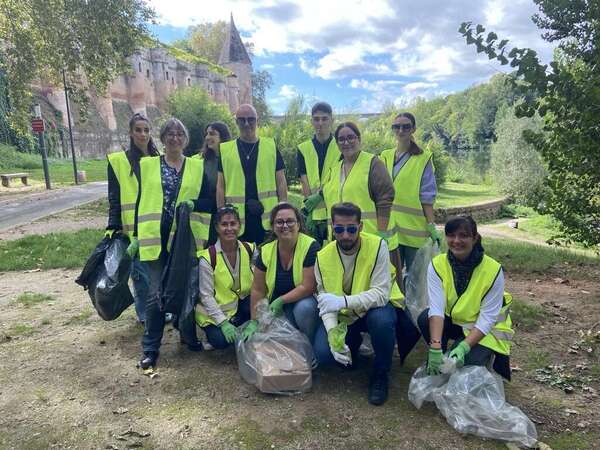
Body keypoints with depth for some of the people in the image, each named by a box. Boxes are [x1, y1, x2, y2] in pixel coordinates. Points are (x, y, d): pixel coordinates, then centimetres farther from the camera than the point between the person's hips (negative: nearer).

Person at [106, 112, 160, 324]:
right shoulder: (118, 161, 0)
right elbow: (114, 199, 0)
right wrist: (113, 228, -6)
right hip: (134, 228, -3)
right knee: (141, 273, 0)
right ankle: (145, 314, 17)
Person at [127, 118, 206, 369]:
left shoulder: (197, 166, 8)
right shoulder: (147, 164, 7)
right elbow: (140, 202, 7)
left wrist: (193, 203, -14)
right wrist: (136, 236, 4)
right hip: (156, 238, -1)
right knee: (156, 294, -4)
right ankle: (150, 349, 9)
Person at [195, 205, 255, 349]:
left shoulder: (250, 250, -6)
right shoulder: (208, 258, -16)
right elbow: (206, 295, -15)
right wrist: (223, 322, -21)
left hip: (242, 302, 3)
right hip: (215, 311, -3)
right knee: (220, 340, -26)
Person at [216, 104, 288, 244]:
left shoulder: (271, 146, 7)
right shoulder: (225, 150, 7)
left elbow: (281, 182, 7)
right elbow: (220, 186, 7)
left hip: (268, 218, 0)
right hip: (237, 219, 0)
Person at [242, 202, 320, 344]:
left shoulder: (311, 247, -18)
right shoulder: (266, 251, -4)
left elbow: (308, 287, -19)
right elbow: (258, 290, 1)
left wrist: (280, 300, -19)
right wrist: (254, 322, -1)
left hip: (305, 301, -2)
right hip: (276, 310, 2)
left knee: (304, 307, -34)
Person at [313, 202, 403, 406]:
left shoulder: (377, 246, -21)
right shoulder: (323, 257, -10)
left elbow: (381, 294, -27)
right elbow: (325, 302, -9)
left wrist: (343, 301, -38)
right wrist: (332, 332, -27)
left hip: (376, 308, -2)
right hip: (343, 317, 3)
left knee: (382, 320, -37)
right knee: (323, 353, -20)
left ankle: (380, 374, -6)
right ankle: (354, 344, 18)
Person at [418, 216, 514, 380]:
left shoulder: (493, 270, -22)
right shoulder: (437, 265, -16)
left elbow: (487, 318, -22)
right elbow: (437, 308, -25)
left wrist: (463, 347, -35)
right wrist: (435, 347, -38)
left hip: (484, 329, -3)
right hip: (452, 321, 3)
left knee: (465, 364, -28)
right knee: (425, 318, -27)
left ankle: (487, 354, 8)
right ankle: (436, 363, -1)